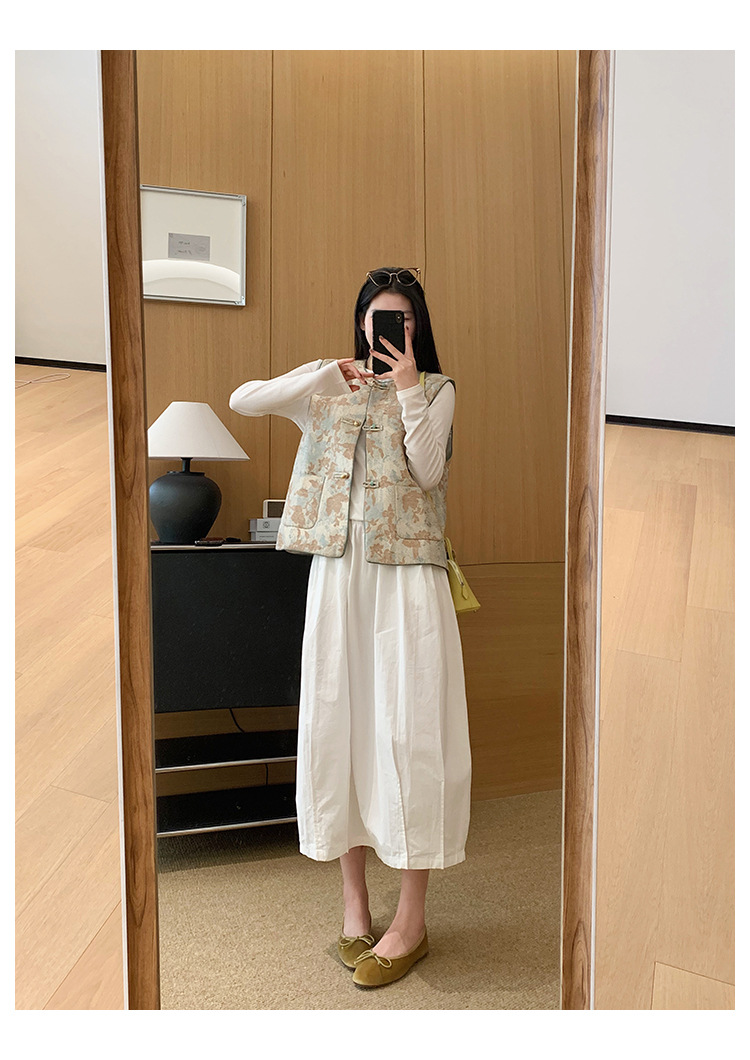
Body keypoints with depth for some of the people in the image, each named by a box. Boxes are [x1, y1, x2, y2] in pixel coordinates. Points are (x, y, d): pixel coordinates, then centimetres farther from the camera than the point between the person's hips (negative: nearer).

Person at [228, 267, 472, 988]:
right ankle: (354, 900, 21)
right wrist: (329, 373, -3)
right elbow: (242, 401, 2)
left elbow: (428, 472, -6)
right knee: (336, 721, 4)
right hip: (338, 571, 3)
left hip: (407, 574, -2)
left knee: (408, 728, -3)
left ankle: (411, 921, 9)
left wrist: (407, 387, -11)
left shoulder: (436, 389, 8)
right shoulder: (328, 386, 14)